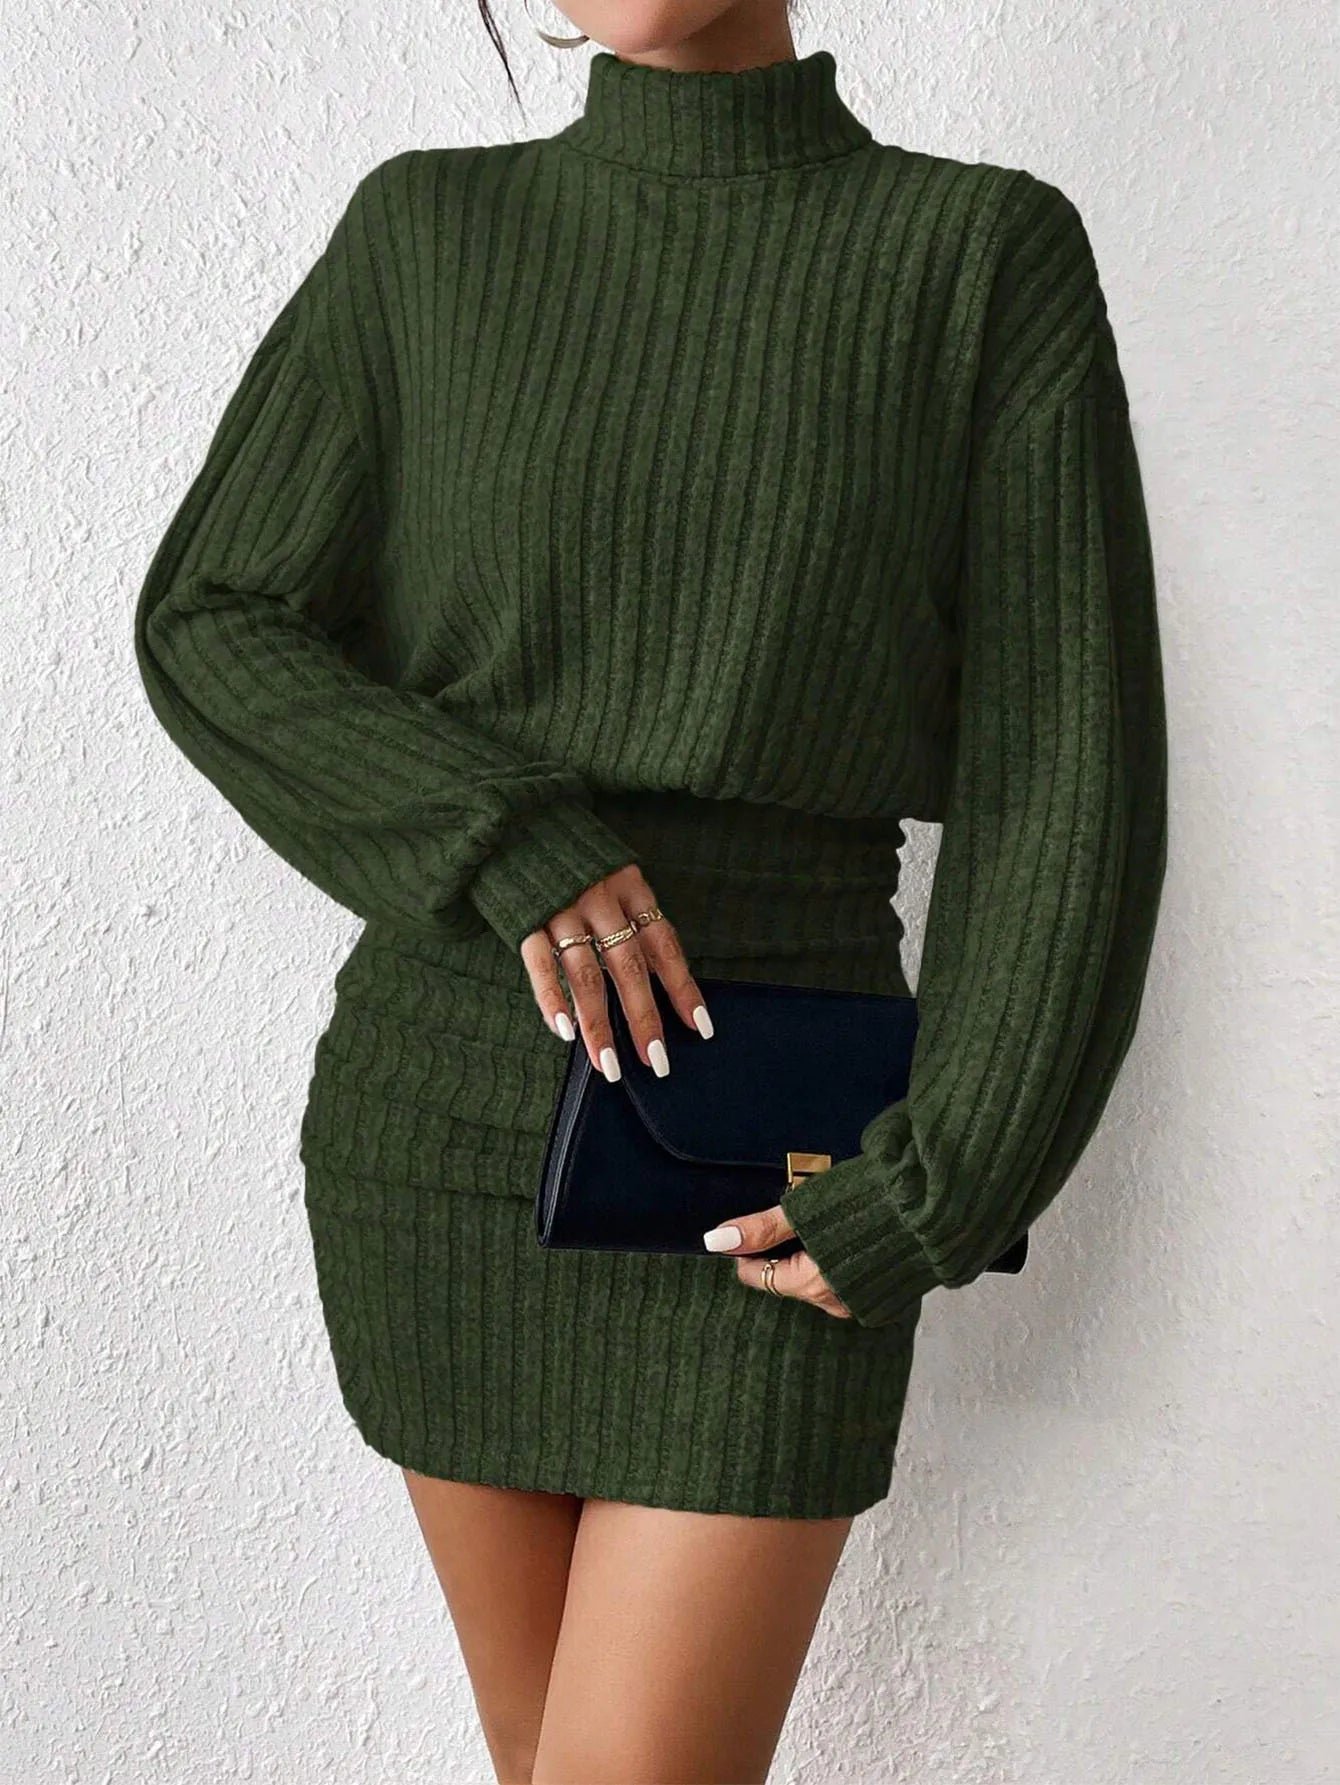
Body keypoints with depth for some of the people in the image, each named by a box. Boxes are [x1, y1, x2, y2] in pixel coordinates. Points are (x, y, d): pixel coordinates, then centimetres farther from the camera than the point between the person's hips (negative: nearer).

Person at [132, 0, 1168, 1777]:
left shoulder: (993, 252, -5)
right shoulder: (424, 234, 2)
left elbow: (1065, 778, -7)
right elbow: (213, 633, 0)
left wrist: (939, 1203, -14)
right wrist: (505, 847, -16)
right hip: (446, 1107, 3)